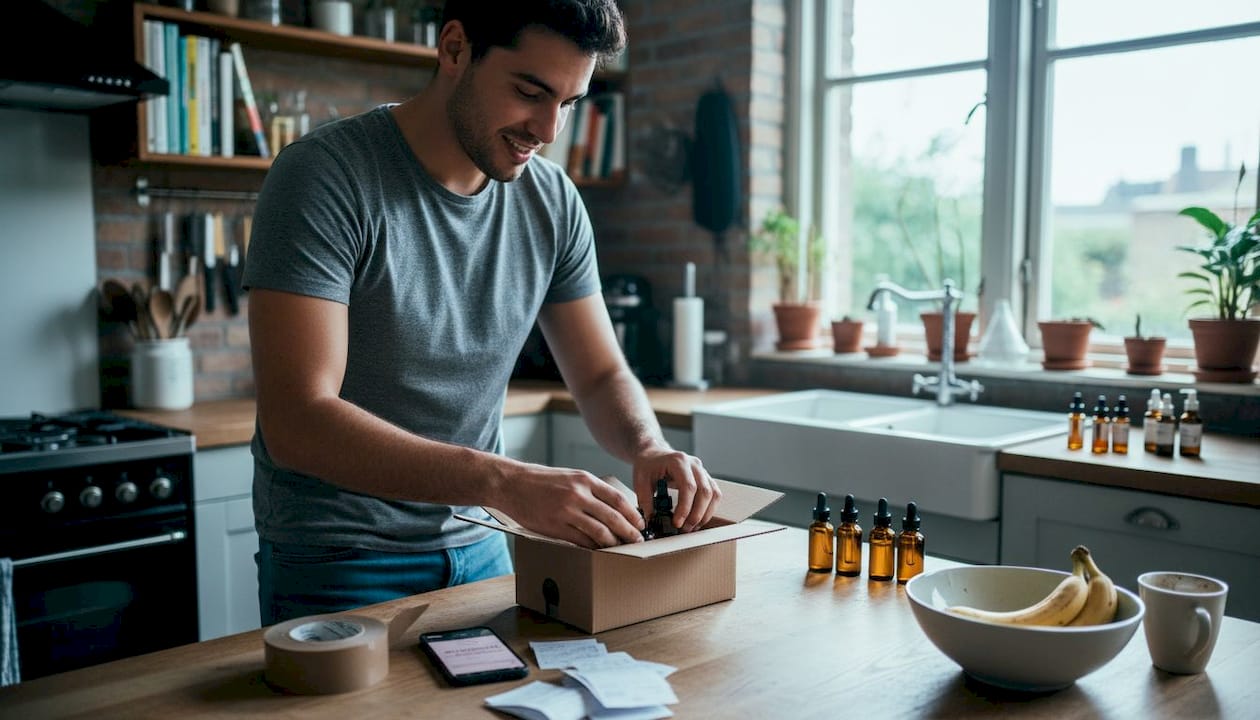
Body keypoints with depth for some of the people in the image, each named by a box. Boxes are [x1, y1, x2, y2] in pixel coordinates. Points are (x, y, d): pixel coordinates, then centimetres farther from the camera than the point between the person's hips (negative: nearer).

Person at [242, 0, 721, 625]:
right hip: (337, 567, -5)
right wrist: (508, 483, -36)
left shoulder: (554, 201, -3)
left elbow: (602, 376, 5)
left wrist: (650, 447, -17)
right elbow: (297, 424, -28)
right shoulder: (324, 177, -20)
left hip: (479, 550, 5)